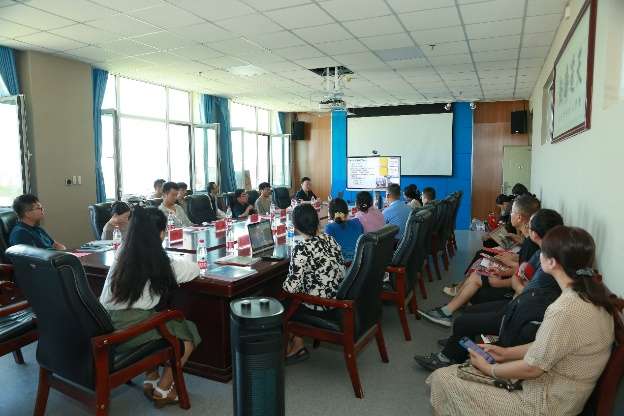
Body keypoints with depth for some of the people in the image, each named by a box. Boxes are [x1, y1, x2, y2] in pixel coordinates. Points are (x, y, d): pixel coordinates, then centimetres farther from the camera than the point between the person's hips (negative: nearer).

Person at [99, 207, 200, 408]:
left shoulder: (122, 256, 11)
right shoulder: (161, 263, -6)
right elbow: (196, 269, 9)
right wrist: (178, 262, 30)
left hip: (105, 327, 7)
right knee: (189, 331, 13)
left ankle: (150, 381, 32)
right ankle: (162, 390, 20)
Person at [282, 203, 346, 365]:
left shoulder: (302, 248, -20)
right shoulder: (330, 239, 2)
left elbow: (292, 287, -24)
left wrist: (284, 285, 1)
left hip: (323, 309, -7)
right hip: (340, 301, 7)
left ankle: (288, 349, 33)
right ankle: (298, 345, 26)